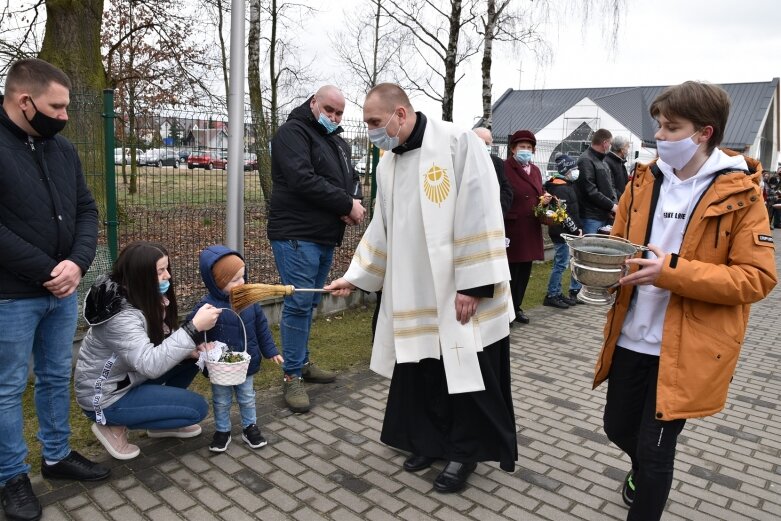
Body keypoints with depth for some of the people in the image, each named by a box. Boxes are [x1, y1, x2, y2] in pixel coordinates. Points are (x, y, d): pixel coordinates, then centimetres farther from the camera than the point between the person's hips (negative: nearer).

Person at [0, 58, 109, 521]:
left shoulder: (62, 148, 5)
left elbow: (87, 210, 6)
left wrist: (77, 263, -10)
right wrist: (47, 271, -17)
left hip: (63, 291, 6)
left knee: (58, 377, 17)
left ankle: (57, 456, 34)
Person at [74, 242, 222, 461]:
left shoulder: (143, 298, -3)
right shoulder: (120, 315, -31)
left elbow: (156, 342, 6)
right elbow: (150, 365, -40)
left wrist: (188, 348, -14)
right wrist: (194, 328, -43)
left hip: (127, 376, 9)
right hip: (105, 398, -9)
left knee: (194, 355, -1)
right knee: (197, 408, -12)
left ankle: (161, 419, 12)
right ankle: (114, 425, -1)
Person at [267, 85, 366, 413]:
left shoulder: (338, 142, 20)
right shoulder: (293, 132, -6)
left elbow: (352, 178, 18)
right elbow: (303, 180, -20)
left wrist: (354, 203, -7)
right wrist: (347, 205, -15)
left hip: (326, 237, 8)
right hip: (296, 234, -8)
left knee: (309, 303, 15)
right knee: (299, 304, -8)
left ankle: (302, 363, 26)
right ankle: (292, 377, 2)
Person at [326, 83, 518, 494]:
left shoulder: (458, 143, -12)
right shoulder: (387, 164, 9)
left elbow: (478, 215, -17)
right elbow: (381, 230, 16)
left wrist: (472, 285, -19)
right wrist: (355, 276, 14)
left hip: (460, 293, -6)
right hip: (415, 295, 6)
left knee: (467, 374, 7)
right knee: (420, 372, 12)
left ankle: (465, 451, 28)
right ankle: (433, 439, 34)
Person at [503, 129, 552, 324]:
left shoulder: (535, 170, 15)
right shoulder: (504, 168, -9)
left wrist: (545, 197, 4)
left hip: (531, 230, 7)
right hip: (511, 227, -7)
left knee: (525, 270, 12)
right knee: (510, 270, -1)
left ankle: (516, 307, 25)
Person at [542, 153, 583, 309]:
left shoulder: (568, 185, 16)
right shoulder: (560, 188, -16)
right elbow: (564, 214, -21)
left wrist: (578, 228, 12)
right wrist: (576, 230, -16)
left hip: (569, 232, 10)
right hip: (562, 232, -10)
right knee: (561, 263, -4)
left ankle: (576, 291, 20)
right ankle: (552, 296, 4)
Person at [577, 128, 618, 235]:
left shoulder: (602, 161, 18)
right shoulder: (586, 160, -12)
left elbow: (610, 186, 19)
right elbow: (591, 191, -19)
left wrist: (615, 203, 1)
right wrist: (611, 206, -12)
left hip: (606, 216, 9)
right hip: (591, 218, -9)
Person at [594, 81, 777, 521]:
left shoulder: (741, 194, -10)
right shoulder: (646, 181, 5)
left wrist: (672, 272, -26)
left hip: (686, 348, -5)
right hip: (631, 337, 5)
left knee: (656, 447, 4)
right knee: (619, 428, 19)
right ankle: (645, 470, 53)